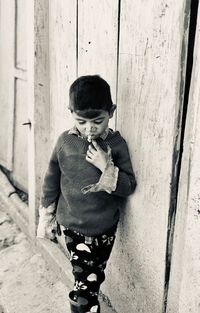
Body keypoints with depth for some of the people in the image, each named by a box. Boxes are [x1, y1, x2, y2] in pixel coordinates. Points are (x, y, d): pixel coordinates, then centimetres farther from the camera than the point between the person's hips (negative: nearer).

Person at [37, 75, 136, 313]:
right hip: (73, 226, 0)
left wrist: (107, 167, -25)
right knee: (86, 285, 0)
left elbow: (129, 187, -10)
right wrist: (46, 218, 6)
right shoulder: (65, 141, -7)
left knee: (93, 279, 17)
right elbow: (51, 182, 2)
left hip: (104, 228, 1)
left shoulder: (116, 144, -10)